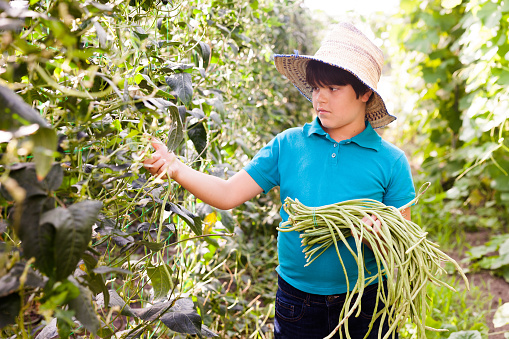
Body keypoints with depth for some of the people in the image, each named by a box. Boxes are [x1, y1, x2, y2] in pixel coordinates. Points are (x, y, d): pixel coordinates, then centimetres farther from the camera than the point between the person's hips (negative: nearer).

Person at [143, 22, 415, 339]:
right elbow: (227, 194, -6)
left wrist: (378, 235, -24)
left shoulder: (390, 161, -6)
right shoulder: (288, 144, -3)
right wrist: (174, 167, -19)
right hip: (296, 300, 1)